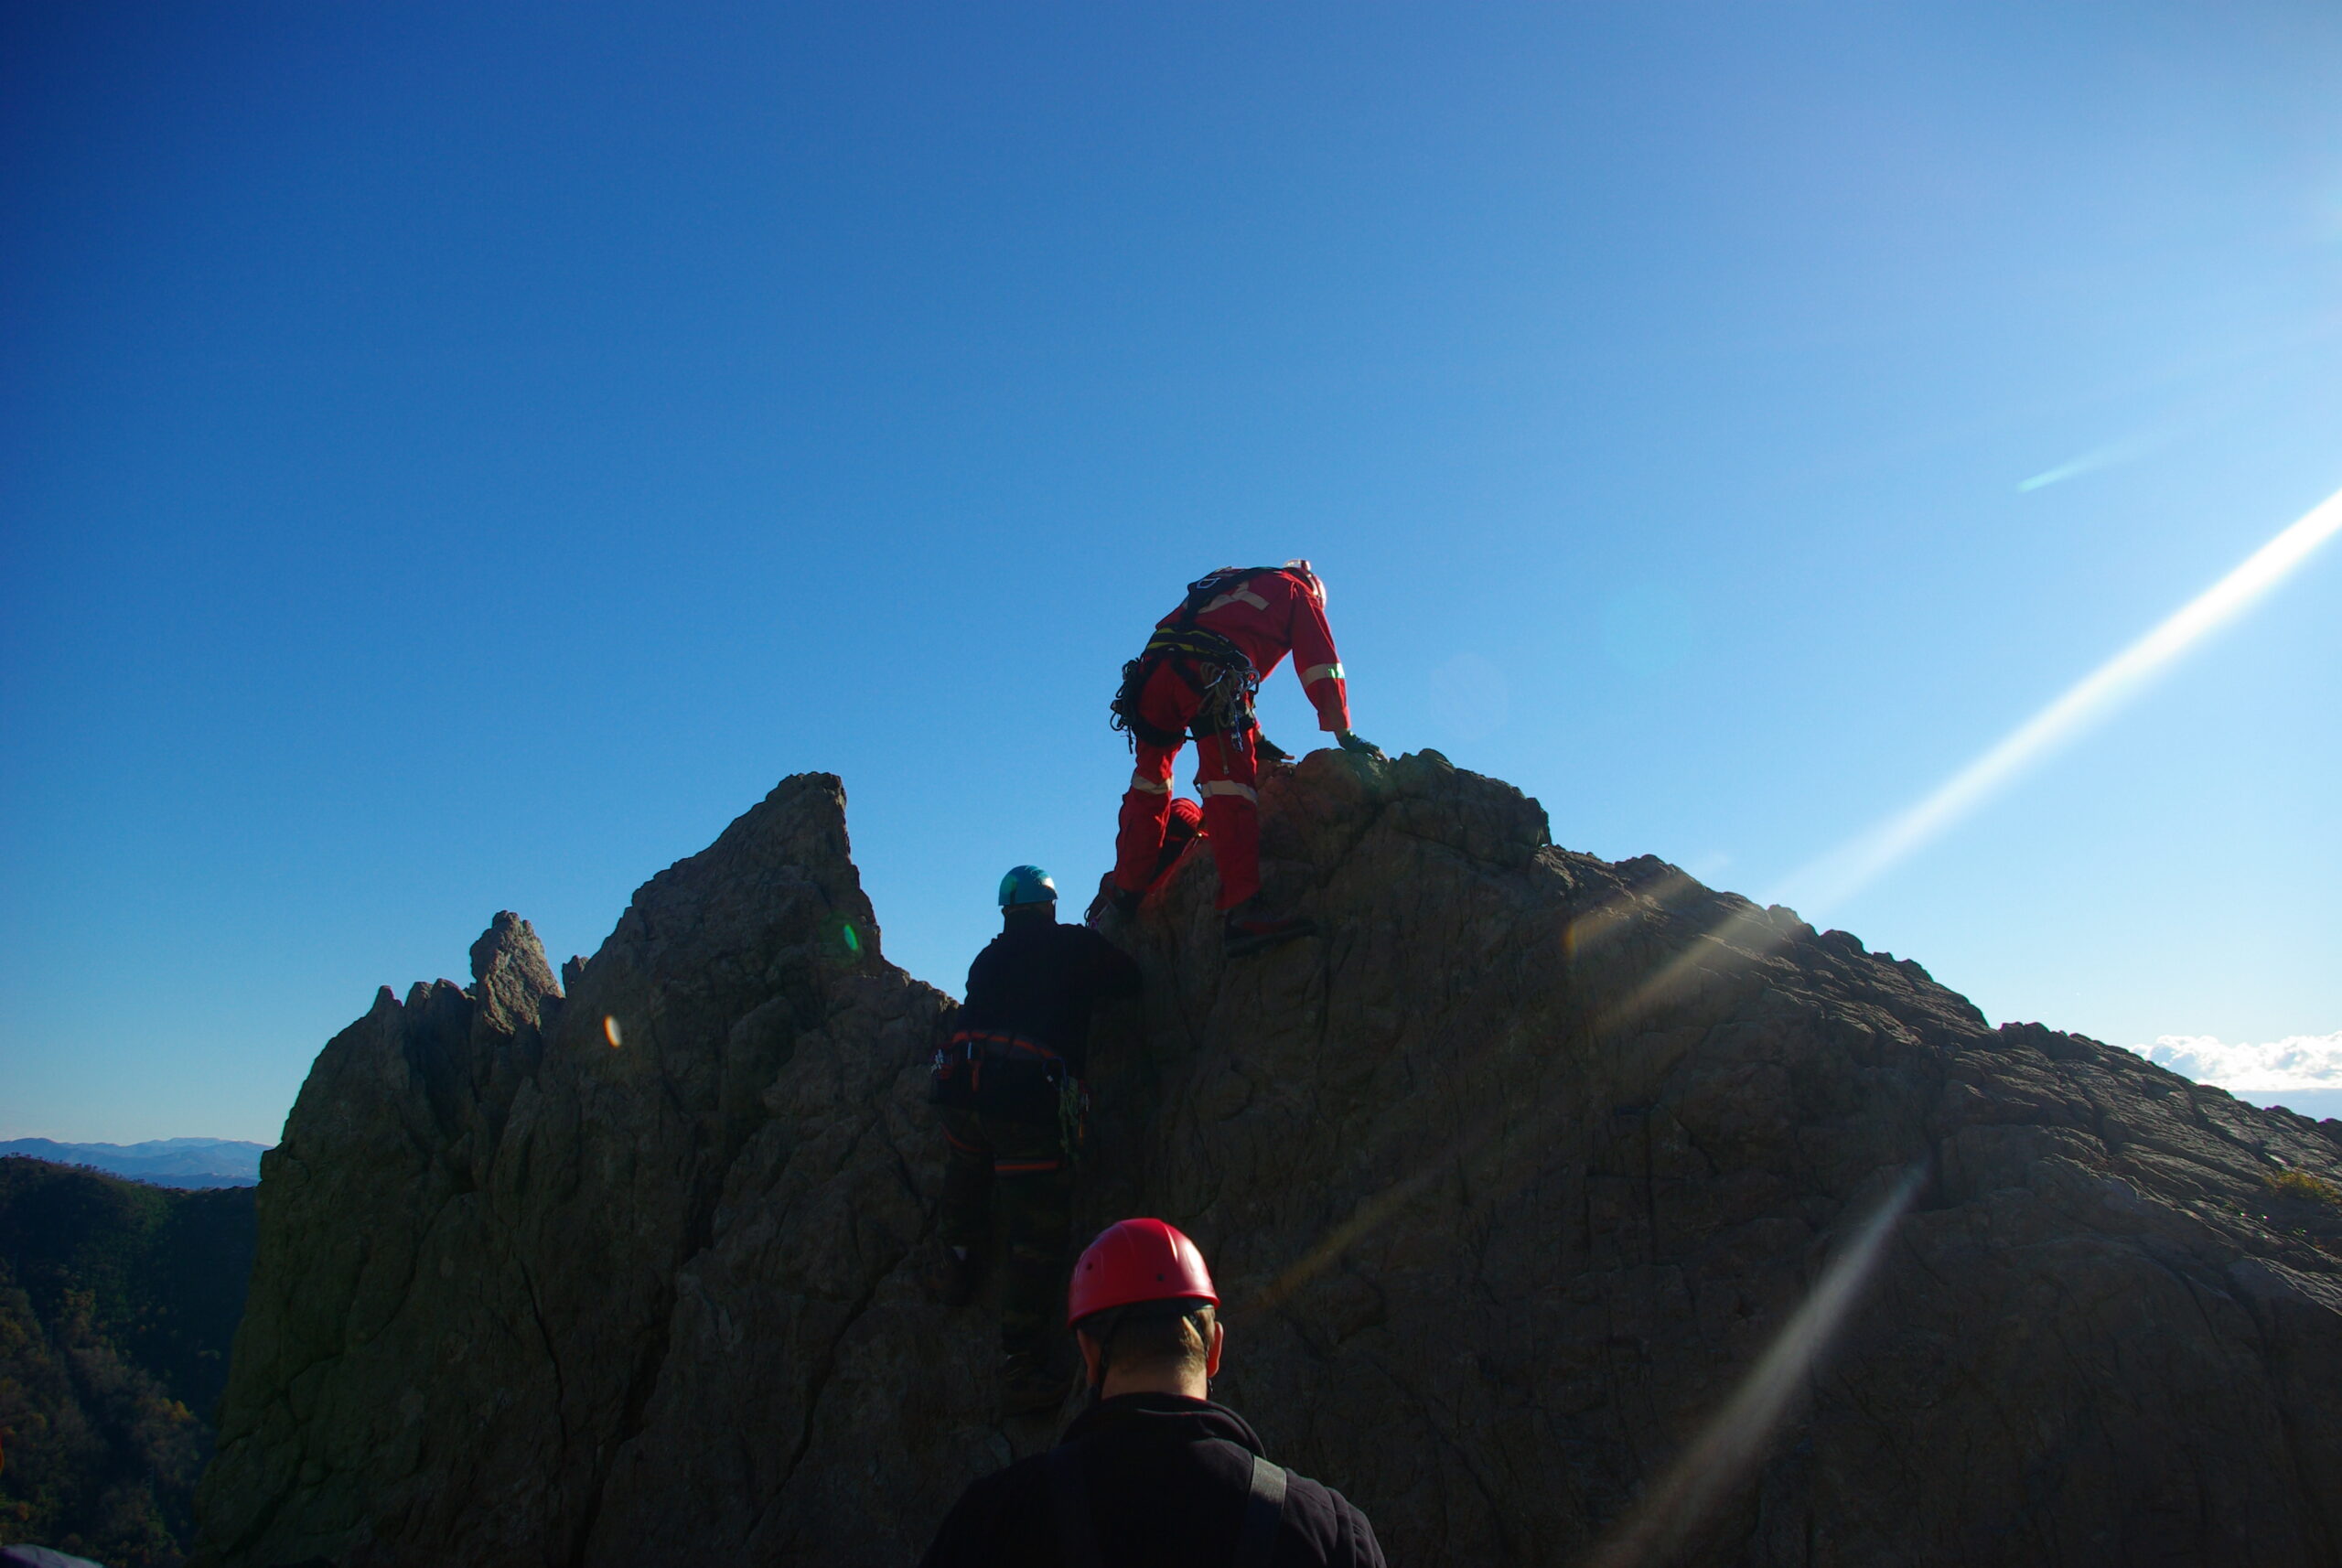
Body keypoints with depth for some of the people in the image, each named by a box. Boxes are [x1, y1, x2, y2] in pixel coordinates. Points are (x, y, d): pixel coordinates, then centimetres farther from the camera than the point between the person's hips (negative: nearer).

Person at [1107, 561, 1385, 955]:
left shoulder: (1230, 581, 40)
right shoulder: (1297, 592, 24)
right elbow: (1321, 666, 14)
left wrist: (1253, 738, 38)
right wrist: (1345, 734, 17)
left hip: (1154, 663, 6)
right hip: (1208, 671, -6)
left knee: (1151, 772, 21)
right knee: (1230, 780, -16)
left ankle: (1127, 887, 25)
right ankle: (1241, 913, -29)